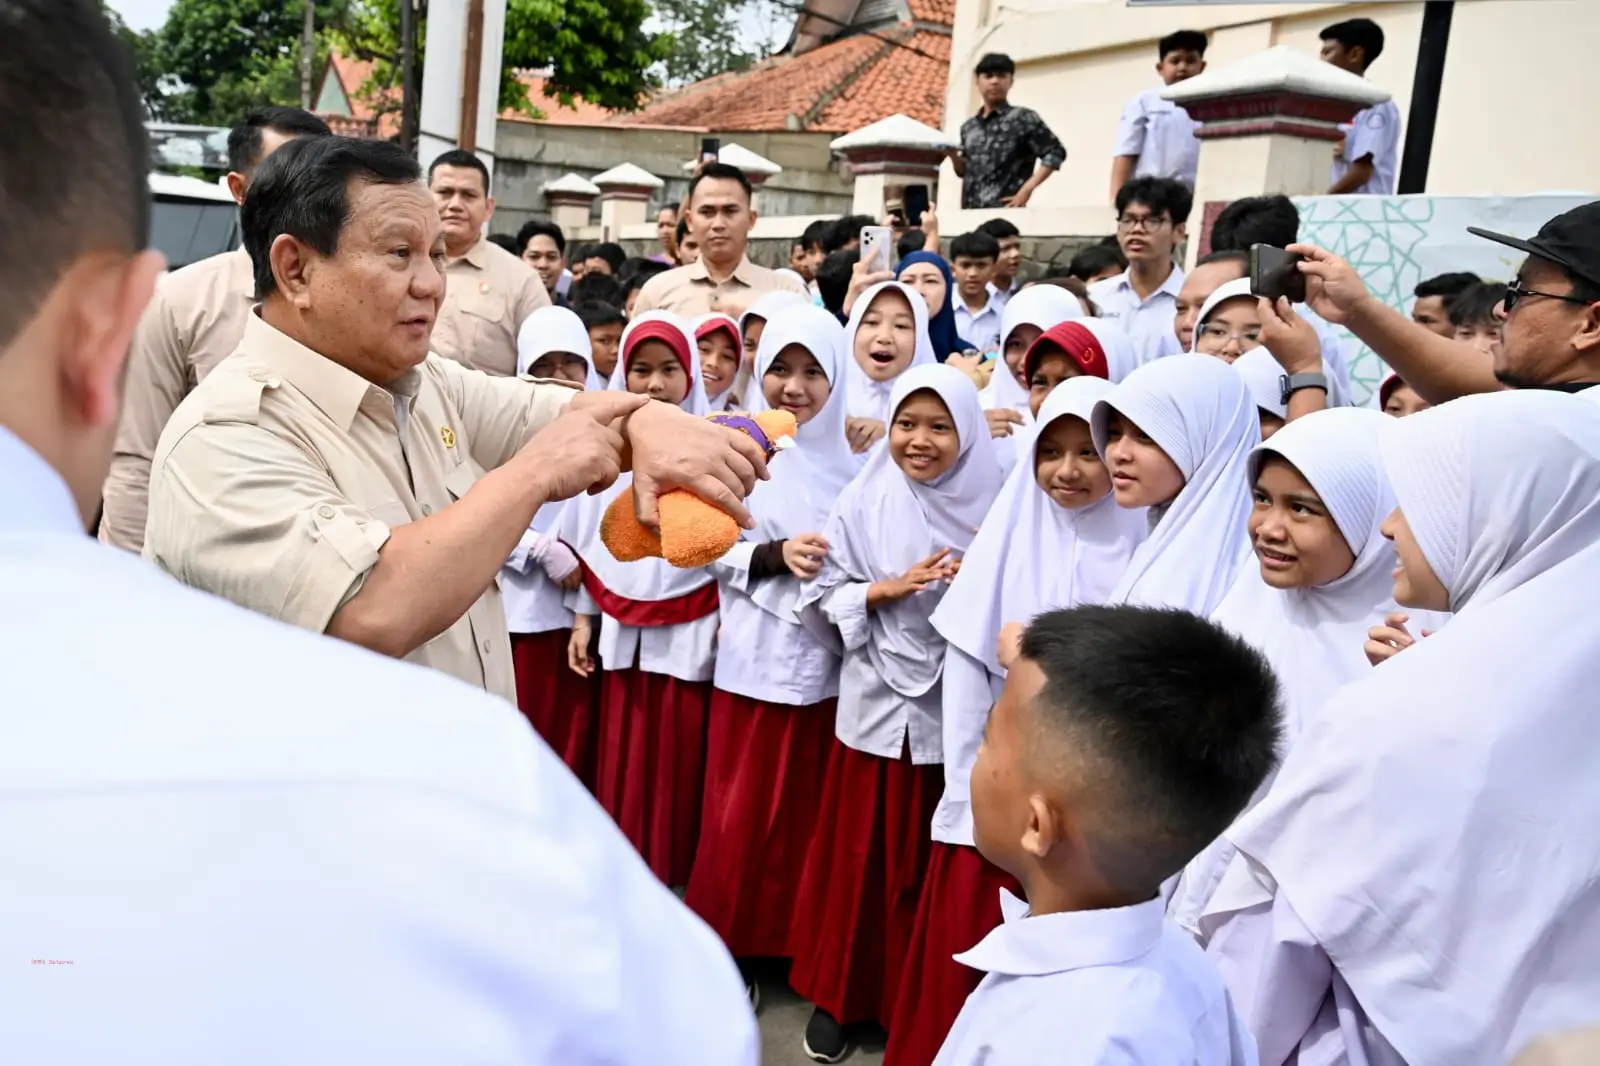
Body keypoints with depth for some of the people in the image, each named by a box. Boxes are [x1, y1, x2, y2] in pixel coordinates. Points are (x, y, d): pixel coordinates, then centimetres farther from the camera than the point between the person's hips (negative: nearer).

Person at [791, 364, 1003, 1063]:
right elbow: (820, 600, -2)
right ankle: (838, 993, 28)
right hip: (876, 704, 0)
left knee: (939, 865, 10)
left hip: (956, 709, 1)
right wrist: (888, 589, -15)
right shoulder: (862, 502, -3)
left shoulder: (991, 507, -2)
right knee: (859, 856, 9)